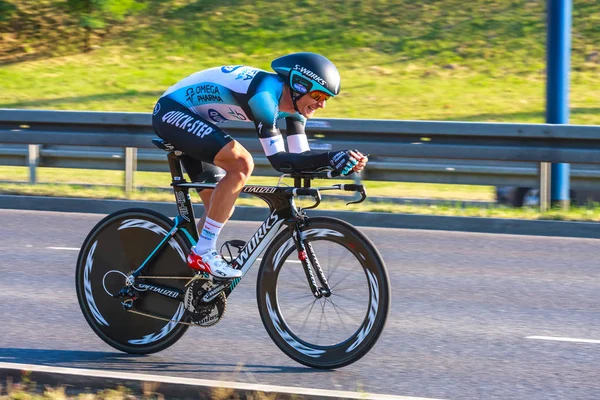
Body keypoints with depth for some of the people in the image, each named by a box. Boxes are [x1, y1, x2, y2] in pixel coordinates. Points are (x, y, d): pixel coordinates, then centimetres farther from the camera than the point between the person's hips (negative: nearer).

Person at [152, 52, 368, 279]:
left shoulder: (293, 103, -2)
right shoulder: (265, 94, -30)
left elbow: (301, 158, -2)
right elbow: (279, 160, -32)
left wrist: (342, 163, -18)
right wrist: (330, 159, -40)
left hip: (190, 118, 10)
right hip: (172, 111, -10)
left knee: (221, 207, 7)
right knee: (241, 163, -28)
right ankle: (203, 253, -22)